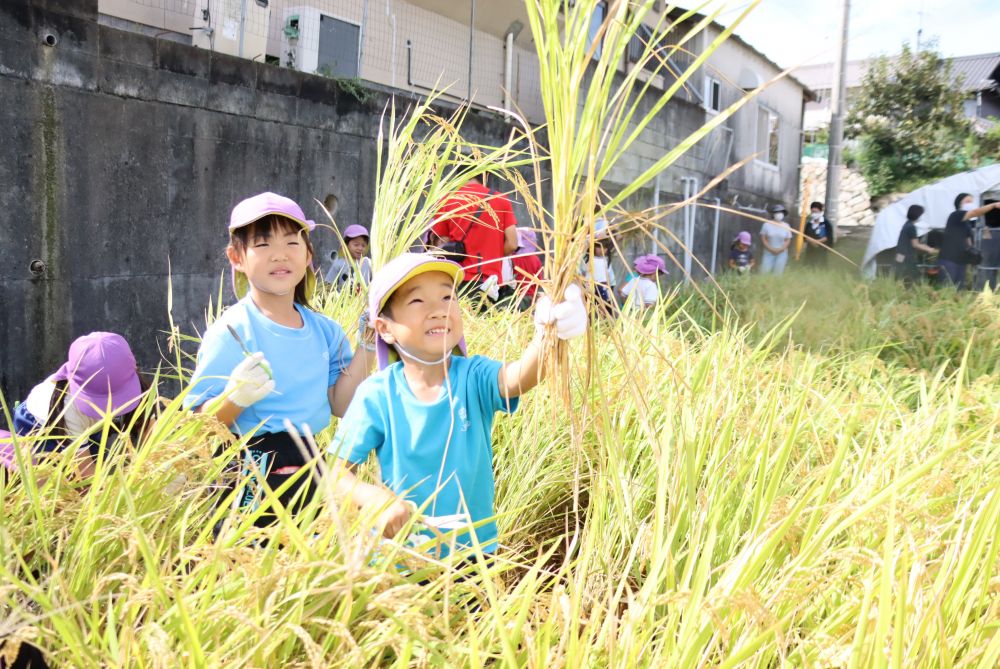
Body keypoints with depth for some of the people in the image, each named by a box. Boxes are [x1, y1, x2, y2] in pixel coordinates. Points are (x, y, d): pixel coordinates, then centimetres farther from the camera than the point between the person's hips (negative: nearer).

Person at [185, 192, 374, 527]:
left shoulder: (325, 330, 5)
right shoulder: (231, 332, -11)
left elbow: (340, 405, 2)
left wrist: (367, 344, -1)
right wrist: (236, 400, -29)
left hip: (307, 463, 5)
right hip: (250, 475, -4)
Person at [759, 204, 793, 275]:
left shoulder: (786, 226, 2)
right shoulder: (767, 224, -2)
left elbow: (788, 240, 3)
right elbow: (763, 238, -2)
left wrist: (780, 249, -11)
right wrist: (770, 249, -11)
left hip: (781, 253, 1)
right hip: (768, 252, -1)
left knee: (778, 273, -1)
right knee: (764, 272, -7)